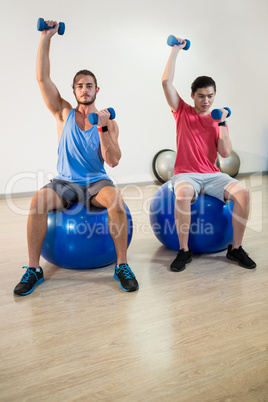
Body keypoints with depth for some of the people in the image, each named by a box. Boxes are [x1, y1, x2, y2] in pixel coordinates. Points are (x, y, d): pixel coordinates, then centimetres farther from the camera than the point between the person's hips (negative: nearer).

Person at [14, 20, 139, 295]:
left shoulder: (108, 122, 3)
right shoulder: (64, 114, 7)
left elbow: (113, 161, -6)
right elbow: (42, 78, 0)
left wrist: (103, 129, -16)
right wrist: (46, 38, -2)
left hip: (96, 182, -1)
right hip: (65, 182, 1)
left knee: (115, 199, -34)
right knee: (38, 200, -30)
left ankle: (122, 265, -20)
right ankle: (33, 269, -17)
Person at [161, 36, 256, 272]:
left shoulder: (219, 120, 13)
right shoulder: (183, 112, 8)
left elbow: (225, 153, 1)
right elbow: (166, 82, -2)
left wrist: (221, 123, -5)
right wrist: (176, 51, 3)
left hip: (212, 175, 3)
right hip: (186, 174, -3)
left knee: (242, 191, -24)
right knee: (183, 193, -38)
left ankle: (236, 248, -9)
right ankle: (184, 251, -22)